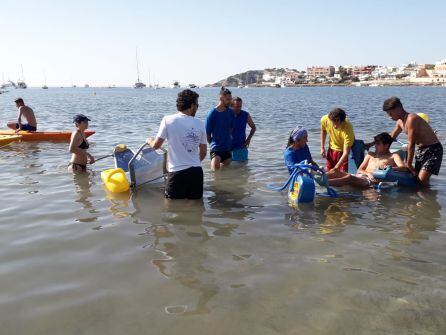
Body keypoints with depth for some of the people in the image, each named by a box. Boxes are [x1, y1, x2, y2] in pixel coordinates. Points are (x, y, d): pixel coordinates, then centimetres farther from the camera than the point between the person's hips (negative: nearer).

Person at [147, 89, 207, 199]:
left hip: (177, 172, -3)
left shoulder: (168, 120, -6)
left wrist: (149, 141, 21)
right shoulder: (199, 124, 4)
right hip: (196, 171, 3)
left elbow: (156, 145, -2)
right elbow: (203, 152, 11)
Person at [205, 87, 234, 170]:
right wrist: (212, 143, 2)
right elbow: (207, 133, -6)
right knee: (215, 170, -14)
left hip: (227, 148, 5)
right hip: (216, 148, -5)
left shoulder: (230, 112, 2)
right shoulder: (212, 113, -12)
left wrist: (228, 141, 9)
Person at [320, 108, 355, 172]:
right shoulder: (325, 120, -25)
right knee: (328, 172, 11)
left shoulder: (347, 129, -37)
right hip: (332, 148, 4)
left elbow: (346, 152, -36)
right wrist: (322, 147, 1)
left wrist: (336, 167, -42)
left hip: (344, 149, -4)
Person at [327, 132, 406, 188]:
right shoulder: (370, 155, 32)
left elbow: (404, 168, 1)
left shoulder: (393, 156, 18)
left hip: (372, 181, -6)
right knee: (336, 171, -20)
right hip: (358, 176, 6)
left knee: (349, 177, -36)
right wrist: (368, 173, -3)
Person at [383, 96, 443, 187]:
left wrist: (409, 164, -16)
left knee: (422, 180, -20)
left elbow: (411, 144, -21)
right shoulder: (400, 122, 6)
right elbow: (391, 138, 22)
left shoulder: (411, 119, -23)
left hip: (433, 150, -9)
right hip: (421, 150, 9)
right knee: (416, 178, 6)